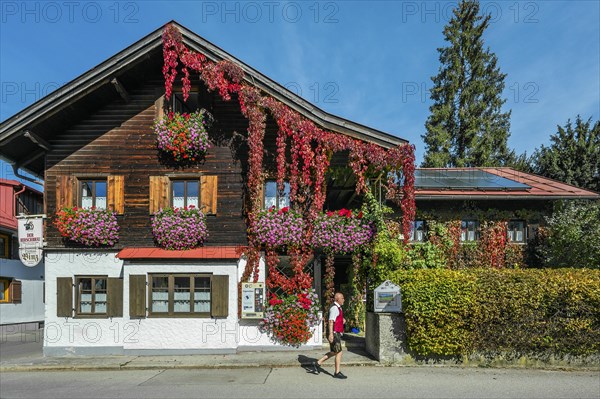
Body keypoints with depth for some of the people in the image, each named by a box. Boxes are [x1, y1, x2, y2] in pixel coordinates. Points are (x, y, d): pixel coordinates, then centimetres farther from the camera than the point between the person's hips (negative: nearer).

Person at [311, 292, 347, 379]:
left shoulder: (338, 308, 16)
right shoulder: (334, 308, -16)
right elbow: (331, 321, -24)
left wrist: (342, 320, 10)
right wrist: (331, 334, -30)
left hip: (336, 334, 10)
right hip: (334, 334, -10)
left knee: (333, 352, 16)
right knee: (338, 352, -3)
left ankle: (317, 363, 20)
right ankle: (337, 373, 7)